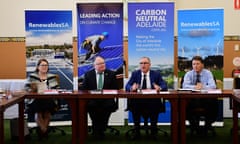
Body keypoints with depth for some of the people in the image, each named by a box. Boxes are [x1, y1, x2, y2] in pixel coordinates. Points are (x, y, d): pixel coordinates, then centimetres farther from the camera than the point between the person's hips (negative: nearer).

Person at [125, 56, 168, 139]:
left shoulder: (156, 74, 9)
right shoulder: (135, 74, 10)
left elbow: (164, 86, -2)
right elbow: (127, 86, 0)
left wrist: (159, 88, -27)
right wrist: (132, 88, -25)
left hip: (152, 100, -1)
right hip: (138, 100, 1)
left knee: (155, 105, -32)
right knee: (133, 105, -31)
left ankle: (153, 130, -15)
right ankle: (137, 130, -16)